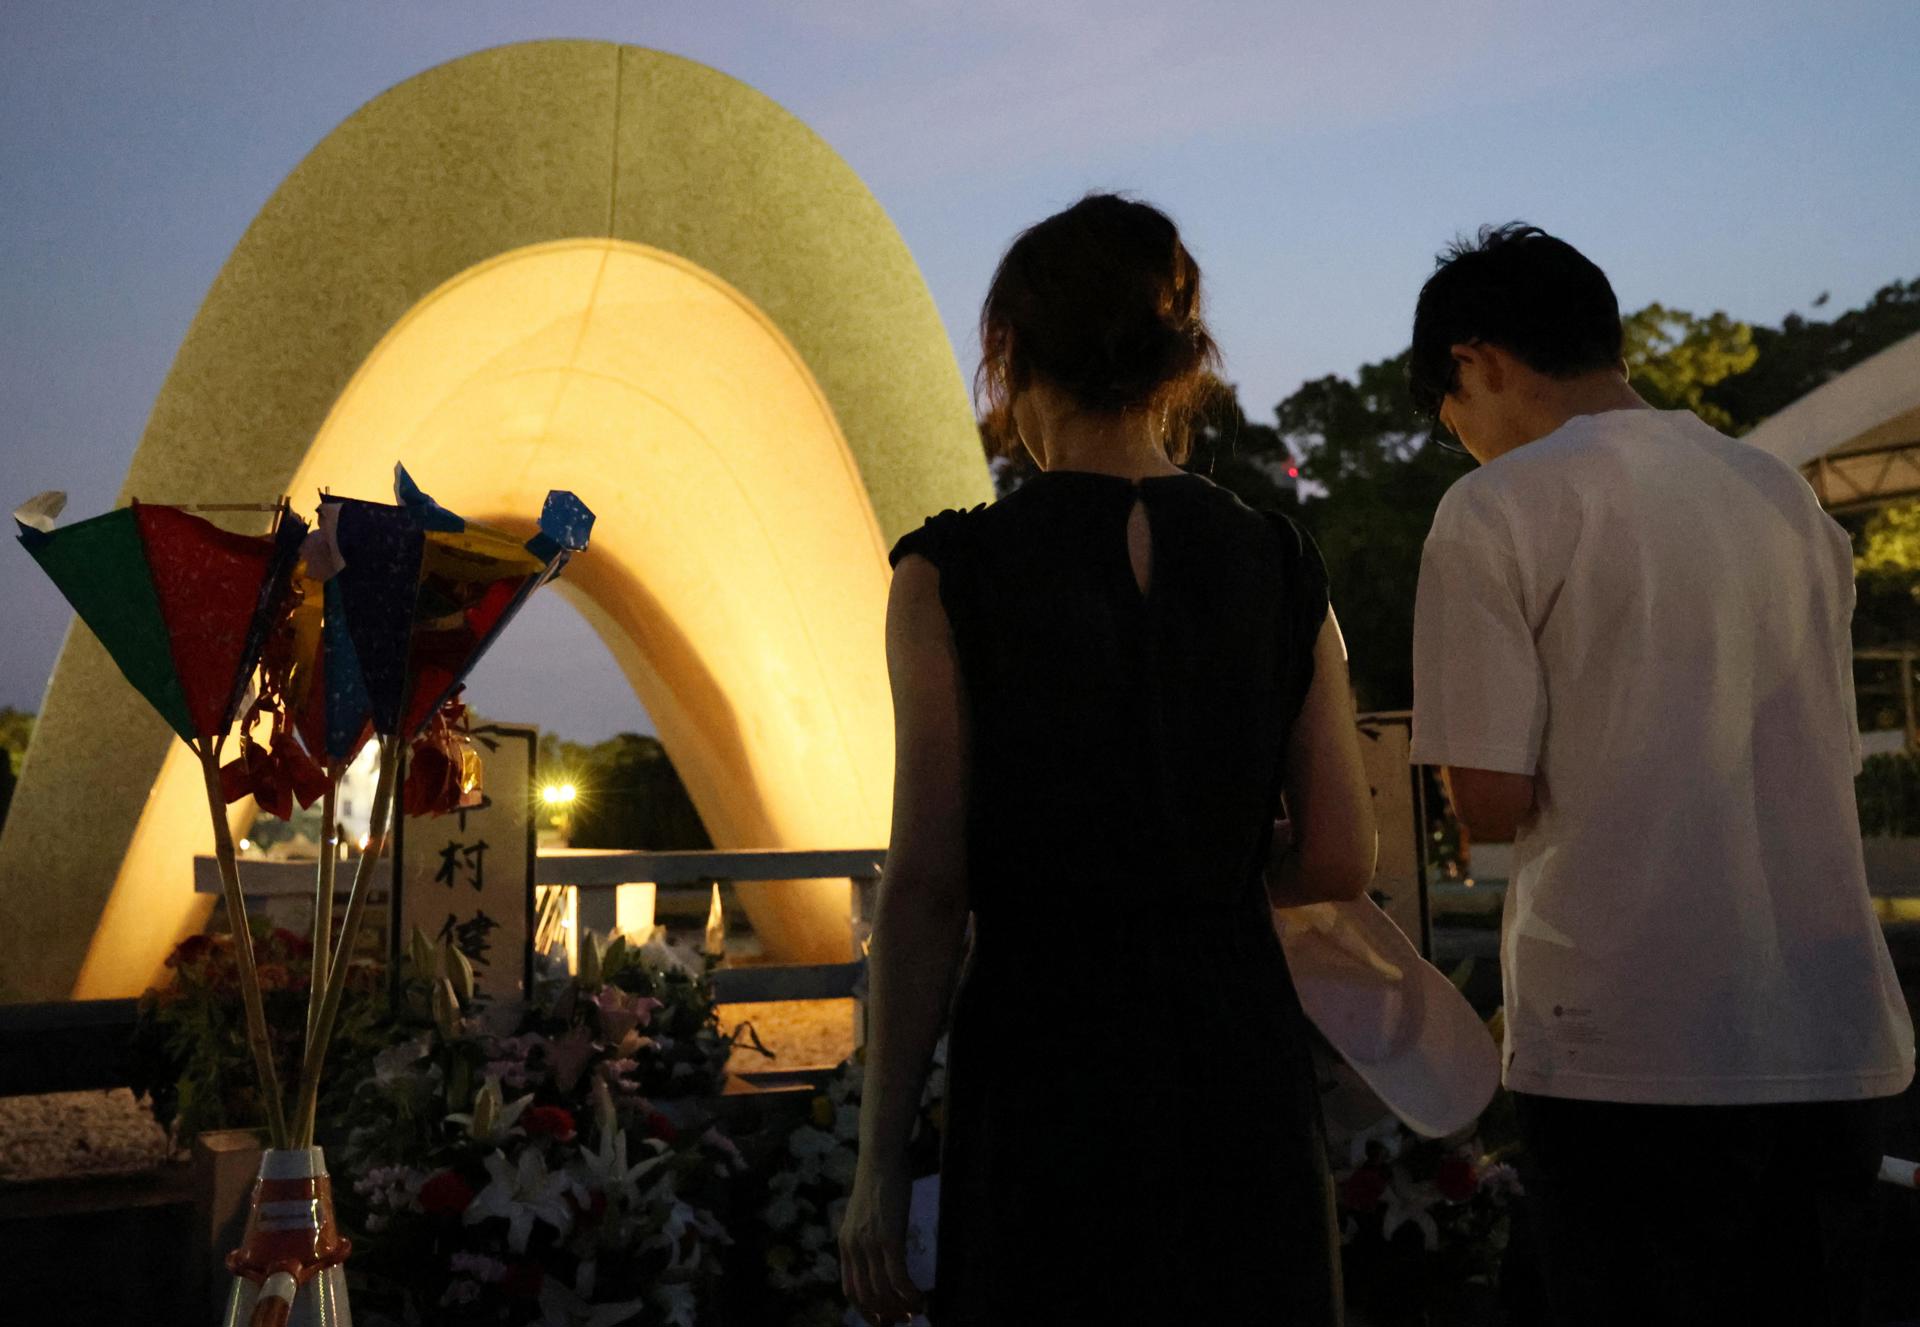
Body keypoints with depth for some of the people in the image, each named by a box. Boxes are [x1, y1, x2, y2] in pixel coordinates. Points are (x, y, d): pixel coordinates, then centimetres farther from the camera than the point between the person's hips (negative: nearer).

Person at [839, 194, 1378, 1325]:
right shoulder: (1280, 568, 1)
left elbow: (927, 884, -10)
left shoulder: (953, 575, -9)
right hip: (1242, 1063, 3)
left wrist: (882, 1158, -3)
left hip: (1047, 1071, -3)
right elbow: (1343, 859, 2)